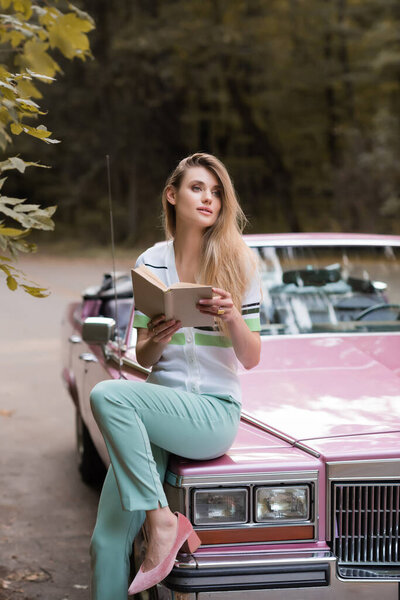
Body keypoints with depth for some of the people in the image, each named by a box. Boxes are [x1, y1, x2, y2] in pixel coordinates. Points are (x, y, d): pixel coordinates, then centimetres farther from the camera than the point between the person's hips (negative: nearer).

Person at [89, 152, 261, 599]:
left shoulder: (239, 264, 0)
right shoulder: (151, 263, 8)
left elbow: (250, 359, 0)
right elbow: (143, 359, 11)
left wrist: (232, 316, -20)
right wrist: (157, 340, -13)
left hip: (214, 411, -3)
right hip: (158, 404, 4)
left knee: (107, 395, -31)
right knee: (107, 543, -8)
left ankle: (162, 521, -22)